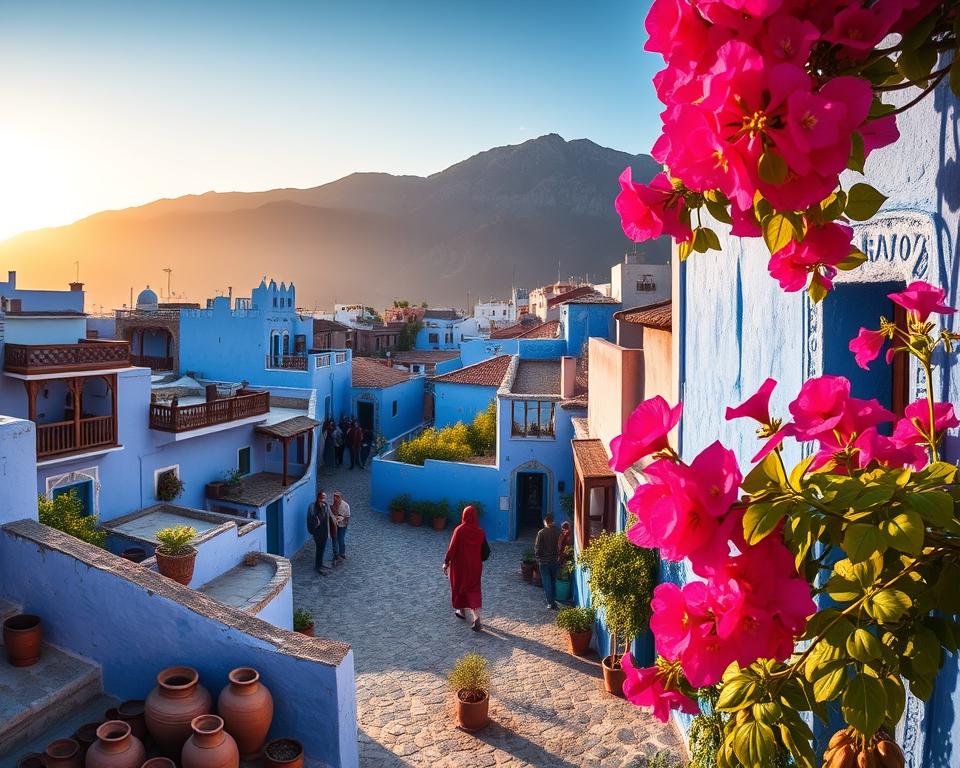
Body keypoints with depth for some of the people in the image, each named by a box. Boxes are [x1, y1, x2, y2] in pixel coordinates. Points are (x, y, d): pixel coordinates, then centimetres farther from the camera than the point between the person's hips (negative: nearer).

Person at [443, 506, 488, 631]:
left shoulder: (459, 530, -16)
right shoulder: (480, 532, -5)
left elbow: (452, 548, -15)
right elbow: (486, 550, 2)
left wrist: (446, 563, -5)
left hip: (460, 565, -2)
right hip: (475, 566, 2)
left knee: (459, 587, 20)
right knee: (474, 589, 8)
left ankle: (462, 611, 38)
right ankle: (476, 618, -9)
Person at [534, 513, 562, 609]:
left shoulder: (541, 532, -14)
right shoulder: (558, 532, -5)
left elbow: (537, 547, -11)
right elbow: (561, 546, 1)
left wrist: (537, 558, 4)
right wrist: (559, 557, 14)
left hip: (544, 561, -3)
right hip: (555, 560, 4)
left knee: (547, 582, 3)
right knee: (553, 580, 19)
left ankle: (550, 602, 2)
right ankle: (553, 599, 27)